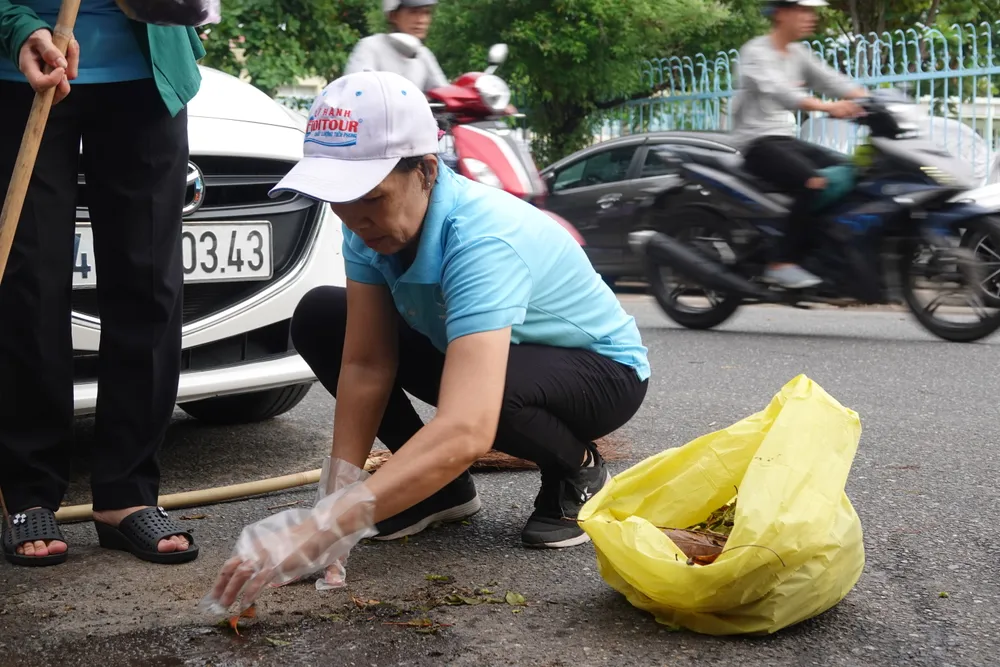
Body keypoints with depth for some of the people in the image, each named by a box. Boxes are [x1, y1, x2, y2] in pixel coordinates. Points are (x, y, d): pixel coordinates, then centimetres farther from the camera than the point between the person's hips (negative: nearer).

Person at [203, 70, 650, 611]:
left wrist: (323, 529, -58)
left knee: (485, 395, -40)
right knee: (318, 318, -10)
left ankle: (578, 471, -5)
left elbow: (466, 430, -52)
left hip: (601, 368, -7)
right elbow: (366, 364, -14)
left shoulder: (483, 241, -40)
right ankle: (440, 487, 3)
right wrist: (338, 493, -25)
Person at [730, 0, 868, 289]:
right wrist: (828, 107, -44)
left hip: (786, 139, 9)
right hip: (757, 143, -9)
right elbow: (778, 91, -30)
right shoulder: (756, 52, -12)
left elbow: (831, 80, 7)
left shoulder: (799, 54, 15)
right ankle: (782, 264, -28)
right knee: (815, 182, -29)